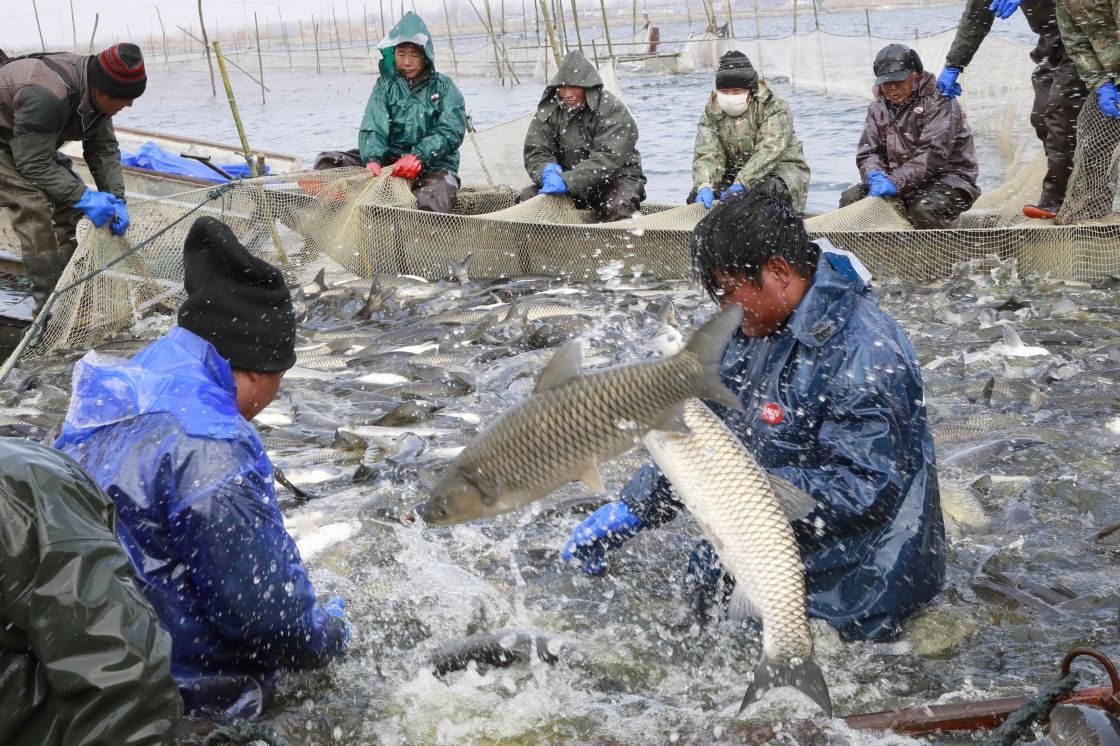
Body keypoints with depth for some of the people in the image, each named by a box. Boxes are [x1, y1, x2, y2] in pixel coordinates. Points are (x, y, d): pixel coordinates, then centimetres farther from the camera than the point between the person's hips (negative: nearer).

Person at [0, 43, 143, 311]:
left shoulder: (95, 90, -11)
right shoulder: (47, 96, -38)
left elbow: (104, 148, -4)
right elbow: (34, 164, -32)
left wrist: (116, 199, -13)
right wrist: (84, 198, -33)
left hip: (32, 143, 9)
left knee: (71, 195, 0)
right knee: (34, 206, -24)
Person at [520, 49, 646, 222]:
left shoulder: (613, 111, -16)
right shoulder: (548, 110, -1)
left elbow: (608, 158, -26)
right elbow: (535, 153, -4)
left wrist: (568, 181, -38)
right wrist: (546, 171, -30)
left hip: (616, 177, -4)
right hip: (567, 182, 4)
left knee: (619, 206, -35)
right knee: (528, 196, -16)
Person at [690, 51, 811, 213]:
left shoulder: (775, 107, -15)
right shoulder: (712, 112, -2)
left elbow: (769, 151, -27)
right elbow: (706, 154, -14)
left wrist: (741, 183, -41)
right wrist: (704, 186, -36)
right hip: (734, 173, 4)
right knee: (698, 196, -17)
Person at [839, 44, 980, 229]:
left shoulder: (938, 101, -13)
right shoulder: (878, 108, 9)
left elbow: (933, 153, -24)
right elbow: (867, 152, 5)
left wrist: (896, 182, -34)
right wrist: (875, 175, -20)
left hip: (946, 179, -6)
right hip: (902, 183, 6)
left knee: (925, 209, -37)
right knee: (850, 198, -11)